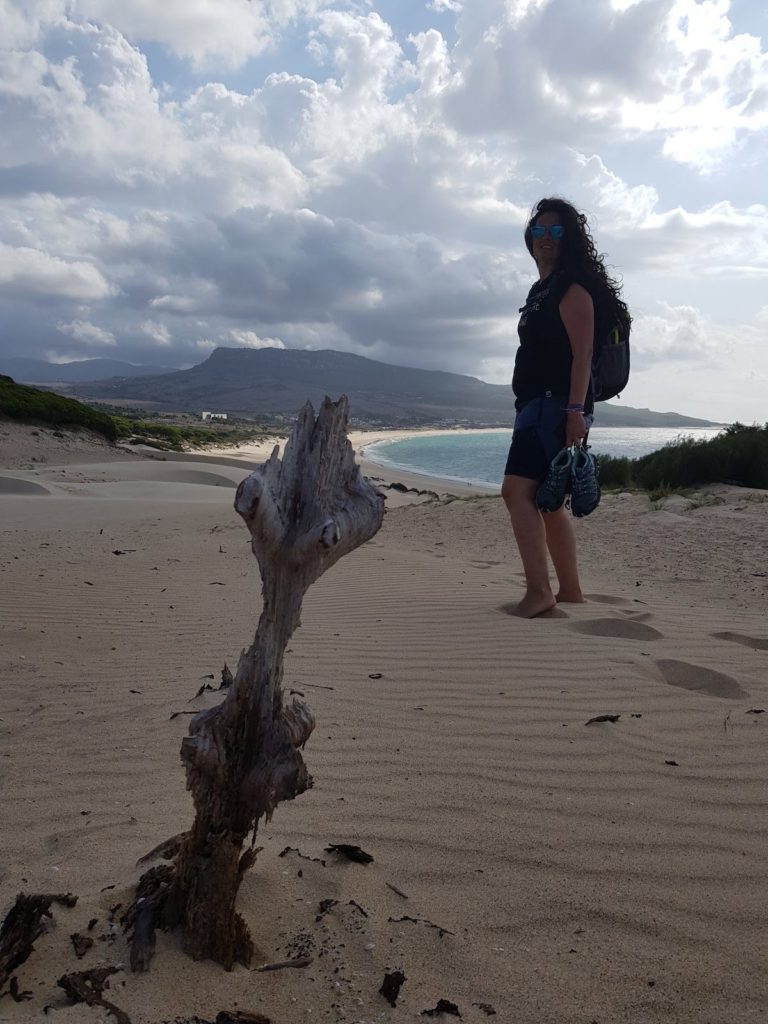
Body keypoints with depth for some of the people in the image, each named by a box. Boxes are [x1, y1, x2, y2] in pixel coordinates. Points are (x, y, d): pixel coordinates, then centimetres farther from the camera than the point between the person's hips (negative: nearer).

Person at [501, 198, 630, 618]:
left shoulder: (572, 286, -6)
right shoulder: (541, 289, 23)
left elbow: (582, 354, -16)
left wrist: (575, 410, -25)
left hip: (557, 404, -10)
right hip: (536, 403, 10)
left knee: (517, 489, -21)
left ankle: (538, 589, -22)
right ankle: (570, 591, 19)